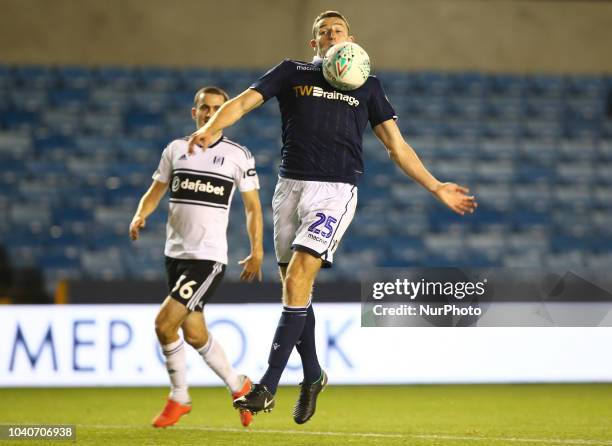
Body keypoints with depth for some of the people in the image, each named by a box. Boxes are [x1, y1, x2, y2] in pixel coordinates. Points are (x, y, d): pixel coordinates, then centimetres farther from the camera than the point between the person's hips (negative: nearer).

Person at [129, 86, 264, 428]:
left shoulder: (239, 155, -1)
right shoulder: (176, 149, 8)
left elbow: (253, 206, 5)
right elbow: (156, 192, 12)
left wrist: (257, 253, 1)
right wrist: (140, 215, -9)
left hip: (209, 256, -5)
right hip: (176, 254, 5)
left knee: (165, 323, -16)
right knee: (194, 334, 10)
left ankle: (179, 398, 3)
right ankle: (238, 386, 31)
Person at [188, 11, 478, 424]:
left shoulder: (367, 85, 15)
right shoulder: (292, 73, 14)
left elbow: (397, 146, 18)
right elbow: (245, 101, 2)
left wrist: (436, 188, 13)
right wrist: (210, 128, -18)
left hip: (335, 191, -2)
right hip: (291, 186, 2)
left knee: (296, 281, -16)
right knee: (296, 289, 6)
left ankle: (268, 388, -18)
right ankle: (312, 375, 25)